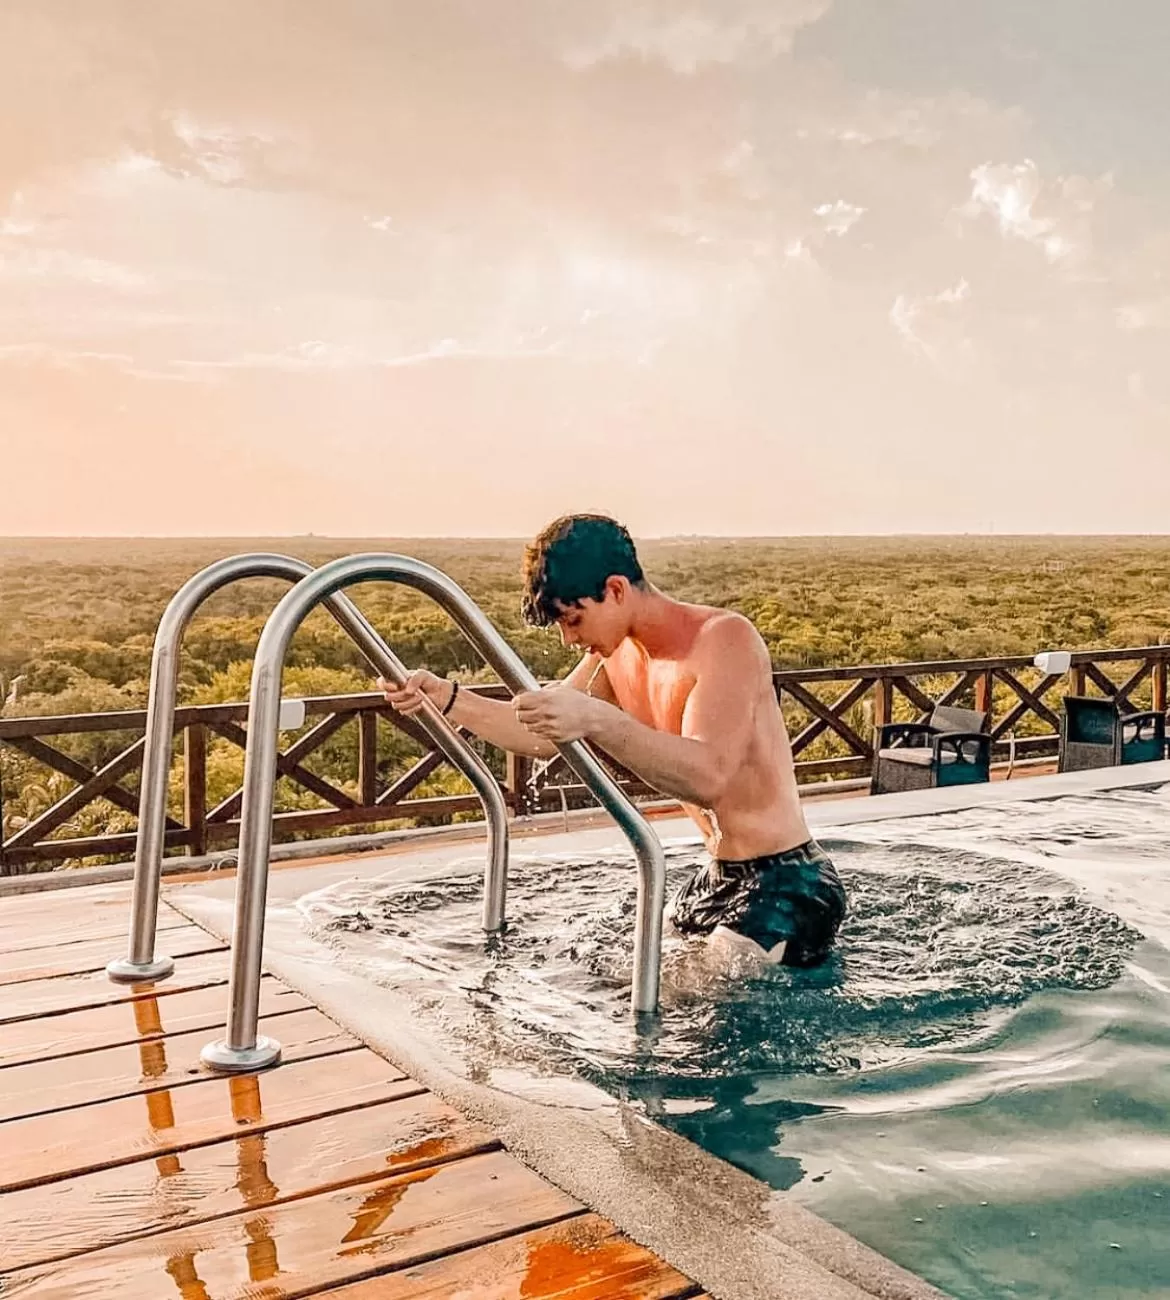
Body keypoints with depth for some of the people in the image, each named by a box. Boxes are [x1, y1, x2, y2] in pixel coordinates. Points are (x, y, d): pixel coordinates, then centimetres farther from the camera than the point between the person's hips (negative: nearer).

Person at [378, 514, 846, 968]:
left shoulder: (724, 638, -21)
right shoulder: (616, 654, 3)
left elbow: (708, 778, -35)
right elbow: (541, 734, 14)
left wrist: (594, 719, -46)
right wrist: (447, 698, 1)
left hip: (786, 885, -8)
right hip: (717, 878, 8)